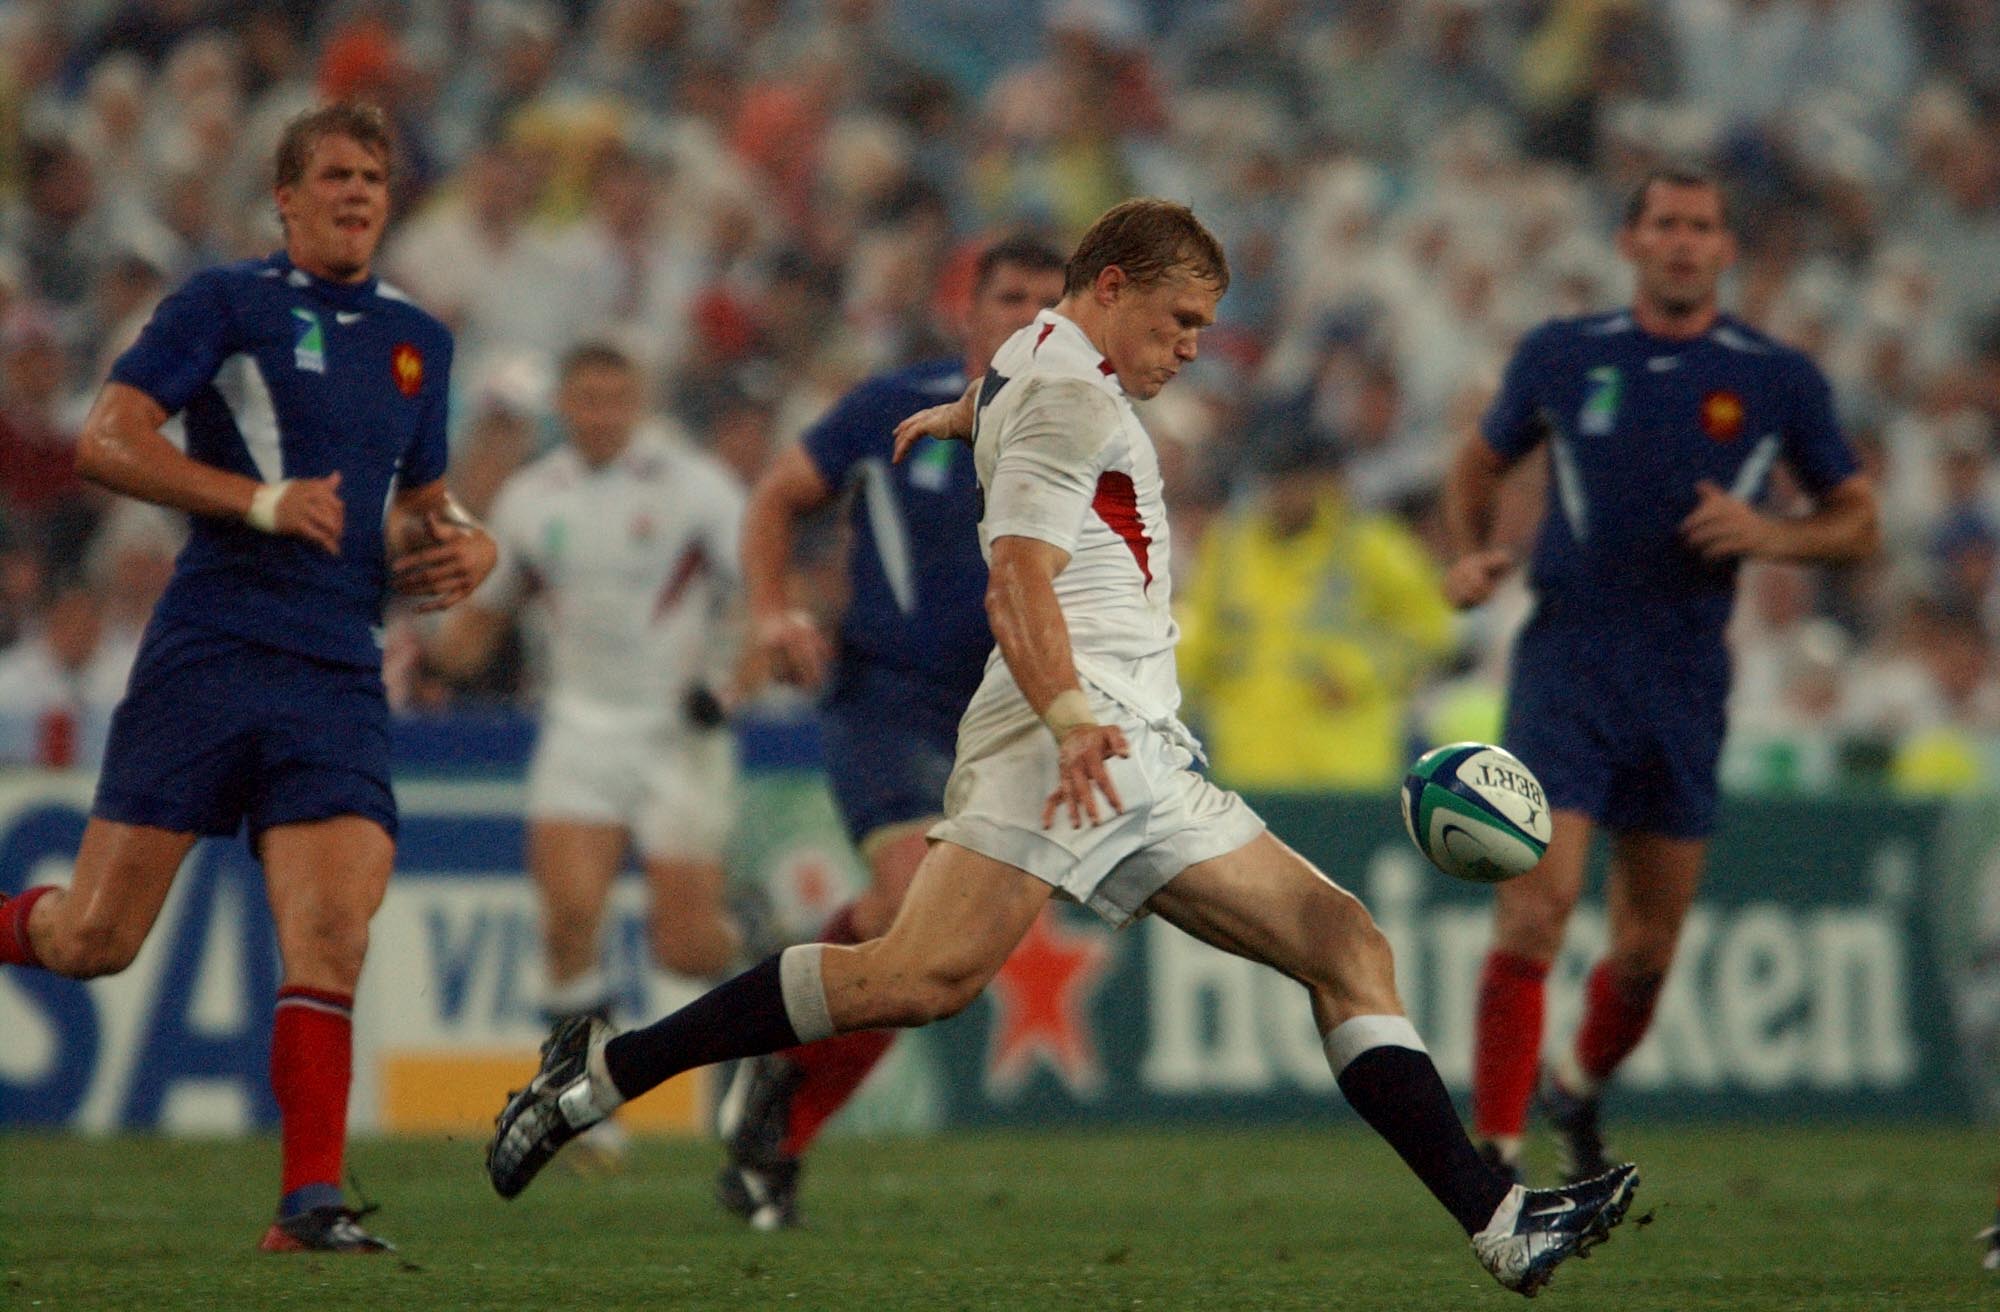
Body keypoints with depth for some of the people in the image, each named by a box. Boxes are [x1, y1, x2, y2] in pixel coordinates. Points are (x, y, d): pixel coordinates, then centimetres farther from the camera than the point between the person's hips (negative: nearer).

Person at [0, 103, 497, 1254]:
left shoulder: (418, 341, 19)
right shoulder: (228, 301, 1)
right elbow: (106, 438, -8)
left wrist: (461, 546, 8)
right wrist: (261, 498, -17)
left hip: (340, 680, 4)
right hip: (210, 653, -4)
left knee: (331, 933, -14)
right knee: (95, 936, -4)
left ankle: (310, 1203, -12)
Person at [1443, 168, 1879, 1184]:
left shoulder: (1778, 379, 4)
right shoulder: (1559, 356, 4)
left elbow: (1857, 521, 10)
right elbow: (1479, 464, 19)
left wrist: (1770, 536, -10)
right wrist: (1469, 555, -1)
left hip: (1686, 681, 2)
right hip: (1567, 659, -2)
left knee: (1648, 949, 8)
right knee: (1537, 902, -18)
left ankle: (1580, 1089, 38)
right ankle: (1495, 1150, -16)